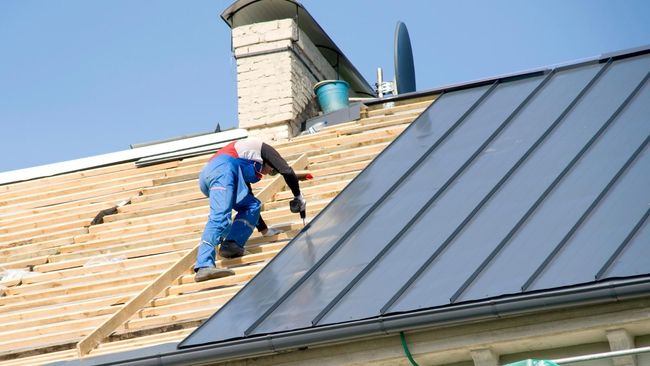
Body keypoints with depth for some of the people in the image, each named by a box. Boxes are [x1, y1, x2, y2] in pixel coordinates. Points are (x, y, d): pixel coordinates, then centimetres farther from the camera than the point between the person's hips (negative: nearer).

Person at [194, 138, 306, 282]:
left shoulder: (245, 171, 42)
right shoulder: (263, 148, 25)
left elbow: (250, 203, 45)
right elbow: (288, 172, 11)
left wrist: (264, 229, 49)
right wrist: (298, 197, 22)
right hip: (223, 169, -8)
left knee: (252, 205, 17)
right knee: (219, 217, -22)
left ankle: (231, 244, -3)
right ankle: (204, 266, -37)